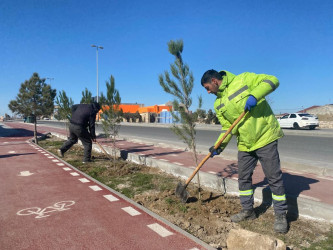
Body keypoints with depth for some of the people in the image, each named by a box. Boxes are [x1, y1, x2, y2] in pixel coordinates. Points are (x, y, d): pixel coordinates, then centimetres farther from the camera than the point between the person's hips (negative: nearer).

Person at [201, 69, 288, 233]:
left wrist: (254, 95, -29)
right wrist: (219, 146, -5)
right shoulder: (218, 104, 8)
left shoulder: (243, 79, -9)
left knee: (274, 177, 1)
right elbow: (227, 127, 7)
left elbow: (272, 80, -13)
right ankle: (248, 210, 31)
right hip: (245, 144, 6)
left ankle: (281, 215, 18)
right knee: (243, 178, 13)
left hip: (265, 137, -6)